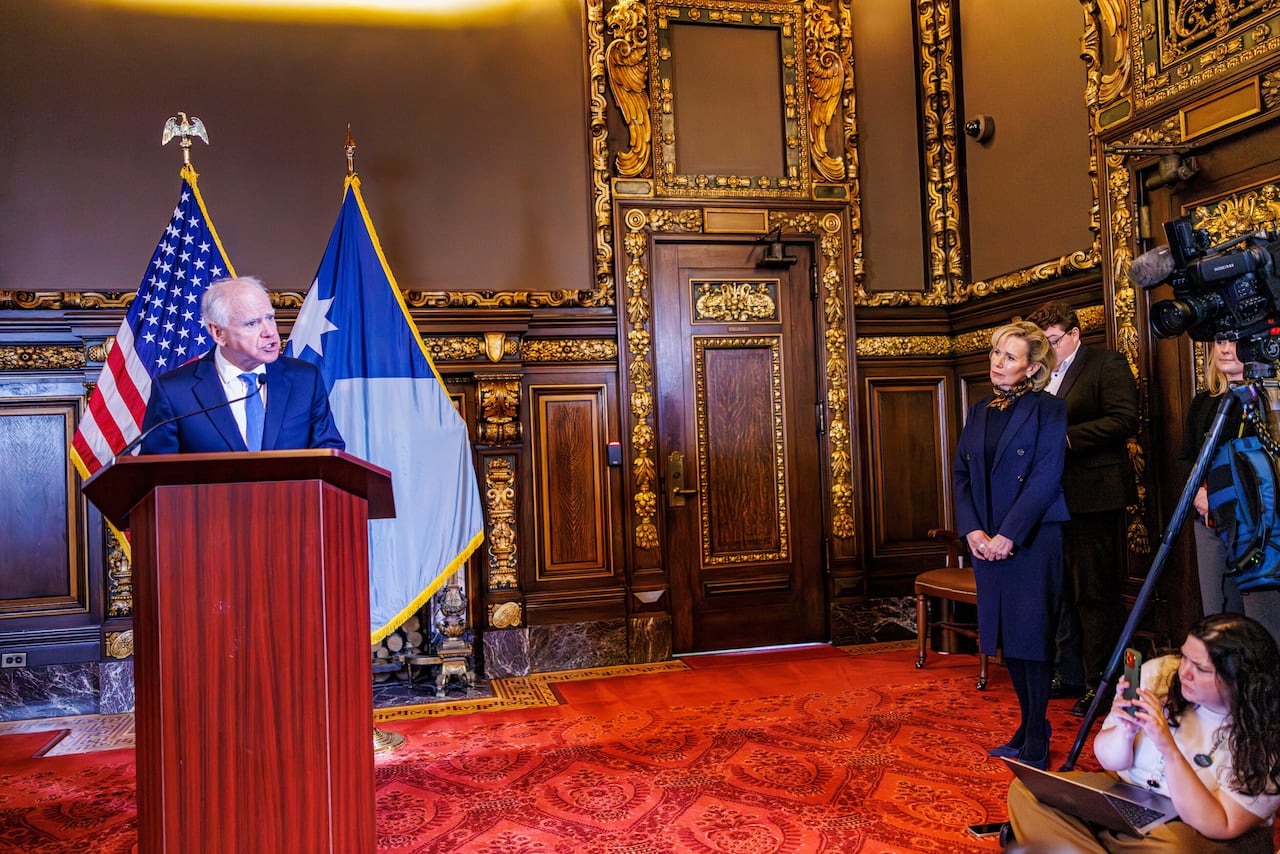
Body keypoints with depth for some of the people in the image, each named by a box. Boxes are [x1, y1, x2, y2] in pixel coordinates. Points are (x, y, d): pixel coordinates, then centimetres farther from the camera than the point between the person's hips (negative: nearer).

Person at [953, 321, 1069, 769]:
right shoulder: (979, 412, 13)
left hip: (1032, 539, -6)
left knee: (1031, 635, -2)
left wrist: (1008, 535, -16)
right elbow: (961, 475, 10)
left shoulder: (1047, 409, -6)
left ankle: (1036, 745, 7)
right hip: (987, 542, 6)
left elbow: (1045, 479, -13)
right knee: (1005, 636, 11)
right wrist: (972, 531, -4)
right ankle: (1029, 728, 25)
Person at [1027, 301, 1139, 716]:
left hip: (1093, 496, -7)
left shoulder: (1107, 364, -4)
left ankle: (1101, 684, 7)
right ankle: (1069, 675, 25)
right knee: (1061, 592, 14)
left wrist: (1066, 437, -21)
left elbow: (1124, 421, -15)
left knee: (1095, 593, -3)